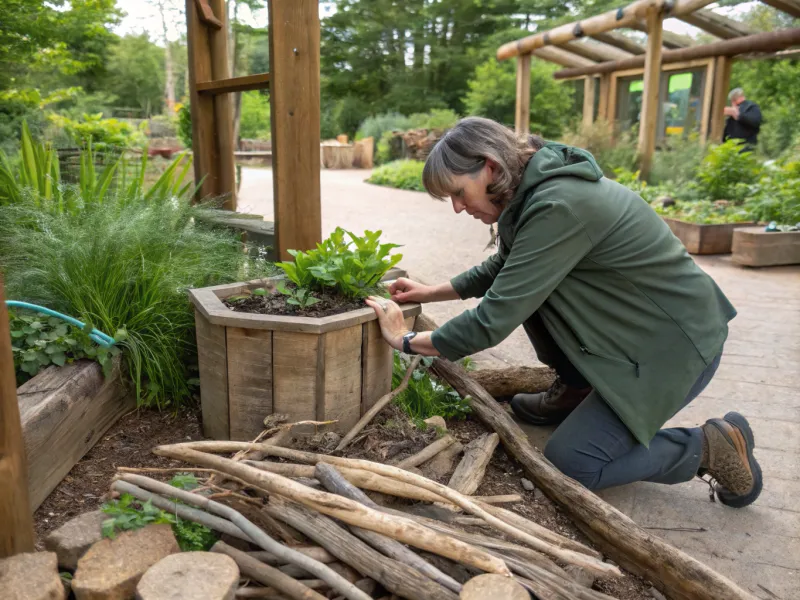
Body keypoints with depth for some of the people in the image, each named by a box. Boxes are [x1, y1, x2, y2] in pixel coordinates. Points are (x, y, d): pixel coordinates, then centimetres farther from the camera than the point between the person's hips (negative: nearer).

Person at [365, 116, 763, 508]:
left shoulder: (559, 207, -28)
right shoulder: (534, 190, 1)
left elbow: (494, 320, -26)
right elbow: (502, 268, 18)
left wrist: (407, 341, -15)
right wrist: (430, 292, 13)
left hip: (676, 342, -9)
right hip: (637, 325, 9)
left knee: (568, 464, -8)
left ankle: (710, 446, 6)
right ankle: (574, 391, 16)